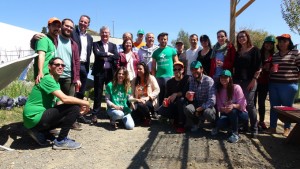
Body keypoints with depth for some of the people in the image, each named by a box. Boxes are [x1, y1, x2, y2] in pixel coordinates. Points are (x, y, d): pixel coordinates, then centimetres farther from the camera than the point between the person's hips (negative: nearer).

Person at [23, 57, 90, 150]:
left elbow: (60, 103, 11)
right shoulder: (48, 79, -14)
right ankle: (61, 141, -7)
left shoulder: (56, 82, 17)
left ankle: (40, 132, 12)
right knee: (74, 107, -17)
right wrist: (84, 102, -13)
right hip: (35, 117, -10)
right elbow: (65, 99, -26)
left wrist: (81, 104, -3)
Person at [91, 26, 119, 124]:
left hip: (110, 72, 2)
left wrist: (105, 57, -10)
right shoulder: (96, 44, 5)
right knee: (98, 94, 2)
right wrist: (108, 54, -9)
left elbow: (117, 57, -4)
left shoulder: (113, 45, 13)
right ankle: (95, 114, 11)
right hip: (99, 71, -2)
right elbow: (97, 54, -15)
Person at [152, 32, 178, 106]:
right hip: (159, 78, 2)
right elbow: (153, 67, 11)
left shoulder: (172, 50, 7)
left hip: (170, 77, -2)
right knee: (160, 98, 6)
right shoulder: (156, 52, 12)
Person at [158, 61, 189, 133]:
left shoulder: (187, 79, -8)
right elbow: (167, 95, 2)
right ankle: (177, 119, 6)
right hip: (174, 105, 4)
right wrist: (165, 100, -20)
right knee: (161, 111, -20)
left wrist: (176, 94, -30)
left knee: (181, 99, -37)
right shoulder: (169, 82, 5)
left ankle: (181, 124, -22)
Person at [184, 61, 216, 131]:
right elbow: (192, 98, -1)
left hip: (207, 105, -3)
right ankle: (198, 121, 6)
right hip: (196, 104, 3)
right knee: (187, 109, -28)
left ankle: (215, 124, 2)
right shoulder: (191, 80, -3)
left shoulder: (209, 80, -16)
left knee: (207, 113, -36)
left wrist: (201, 108, -21)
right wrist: (189, 97, -24)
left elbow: (212, 100, -22)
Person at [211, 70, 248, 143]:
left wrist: (233, 106, -39)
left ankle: (235, 133, -17)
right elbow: (219, 106, -5)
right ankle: (218, 127, 7)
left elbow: (243, 104, -18)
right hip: (227, 114, 2)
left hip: (241, 114, -2)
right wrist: (223, 109, -29)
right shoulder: (218, 90, -1)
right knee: (220, 122, -32)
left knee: (232, 110, -37)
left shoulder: (236, 87, -13)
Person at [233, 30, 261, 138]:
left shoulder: (254, 50, 1)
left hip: (249, 81, -5)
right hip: (237, 81, 5)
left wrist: (254, 80, -12)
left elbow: (258, 67, -5)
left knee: (249, 104, -7)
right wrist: (233, 78, 9)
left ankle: (254, 129, 4)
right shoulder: (238, 52, 15)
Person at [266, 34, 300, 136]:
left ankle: (287, 128, 17)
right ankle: (272, 127, 16)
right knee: (274, 106, 8)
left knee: (287, 107, 5)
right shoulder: (275, 55, 13)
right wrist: (269, 69, 5)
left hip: (288, 85, -4)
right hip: (273, 85, 5)